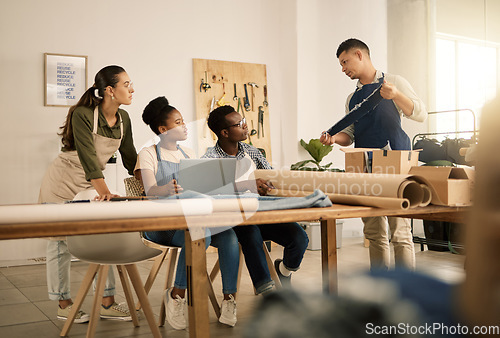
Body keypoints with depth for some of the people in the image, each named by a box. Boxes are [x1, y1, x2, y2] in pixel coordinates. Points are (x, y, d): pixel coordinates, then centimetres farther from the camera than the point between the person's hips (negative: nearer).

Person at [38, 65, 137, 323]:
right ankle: (64, 305, 17)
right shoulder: (82, 115, -23)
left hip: (91, 184, 7)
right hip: (63, 185, -6)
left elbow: (130, 158, 4)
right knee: (61, 243, 4)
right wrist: (104, 191, -43)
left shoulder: (123, 119, -2)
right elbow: (88, 156, -34)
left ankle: (107, 304, 9)